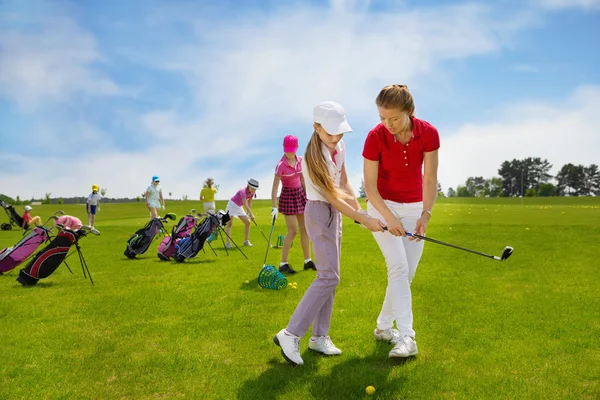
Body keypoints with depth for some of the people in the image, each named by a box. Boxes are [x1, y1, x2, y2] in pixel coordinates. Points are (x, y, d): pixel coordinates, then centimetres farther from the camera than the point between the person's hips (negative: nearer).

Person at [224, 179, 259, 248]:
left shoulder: (252, 192, -8)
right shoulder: (243, 191, -31)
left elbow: (249, 203, 0)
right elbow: (245, 204, -39)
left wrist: (248, 213, -6)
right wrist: (251, 214, -46)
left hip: (239, 207, 8)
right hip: (232, 204, -8)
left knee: (247, 222, 0)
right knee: (229, 223, -12)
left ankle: (246, 241, 8)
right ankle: (227, 242, -14)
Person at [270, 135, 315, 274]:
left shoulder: (300, 160, -1)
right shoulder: (281, 165, -19)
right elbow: (275, 187, -24)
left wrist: (307, 196, 16)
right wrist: (274, 207, -30)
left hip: (300, 193, 6)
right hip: (288, 196, -6)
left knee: (305, 229, 9)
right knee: (293, 231, -8)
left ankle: (307, 261, 20)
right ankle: (283, 264, 1)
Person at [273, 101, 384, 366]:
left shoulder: (339, 146, 2)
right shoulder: (314, 157, -23)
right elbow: (333, 197, -22)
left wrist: (358, 208, -2)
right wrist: (364, 220, -20)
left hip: (335, 212, 9)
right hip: (320, 213, -8)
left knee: (329, 277, 9)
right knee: (328, 277, -13)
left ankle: (319, 336, 17)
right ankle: (290, 334, -7)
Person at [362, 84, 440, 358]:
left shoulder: (428, 133, -15)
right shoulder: (375, 137, -20)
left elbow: (430, 179, -13)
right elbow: (370, 185, -15)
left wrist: (425, 215, -24)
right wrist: (389, 217, -26)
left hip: (414, 208, 3)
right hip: (383, 206, -3)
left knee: (408, 273, 5)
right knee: (399, 268, -17)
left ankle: (384, 326, 22)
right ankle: (407, 338, -18)